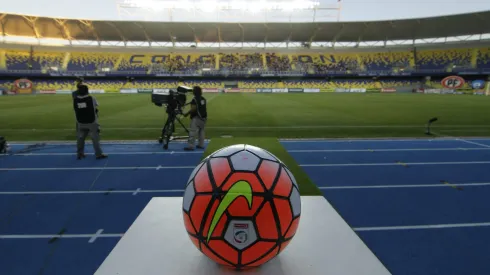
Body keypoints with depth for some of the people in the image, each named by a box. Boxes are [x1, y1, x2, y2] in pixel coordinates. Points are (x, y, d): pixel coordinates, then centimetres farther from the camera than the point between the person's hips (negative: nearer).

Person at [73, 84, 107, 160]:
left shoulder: (75, 100, -5)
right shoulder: (91, 98, -14)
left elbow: (76, 110, 3)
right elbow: (96, 105, 2)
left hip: (81, 123, 4)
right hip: (92, 122, -3)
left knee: (80, 138, 15)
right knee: (95, 138, 2)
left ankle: (79, 154, 23)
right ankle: (98, 154, 5)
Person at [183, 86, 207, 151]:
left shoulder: (195, 99, -14)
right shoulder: (203, 99, 12)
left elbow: (193, 109, -20)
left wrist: (186, 114, -12)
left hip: (197, 117, -9)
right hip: (203, 117, 9)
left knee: (193, 132, -9)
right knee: (201, 131, 15)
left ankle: (191, 146, -11)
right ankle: (201, 145, 17)